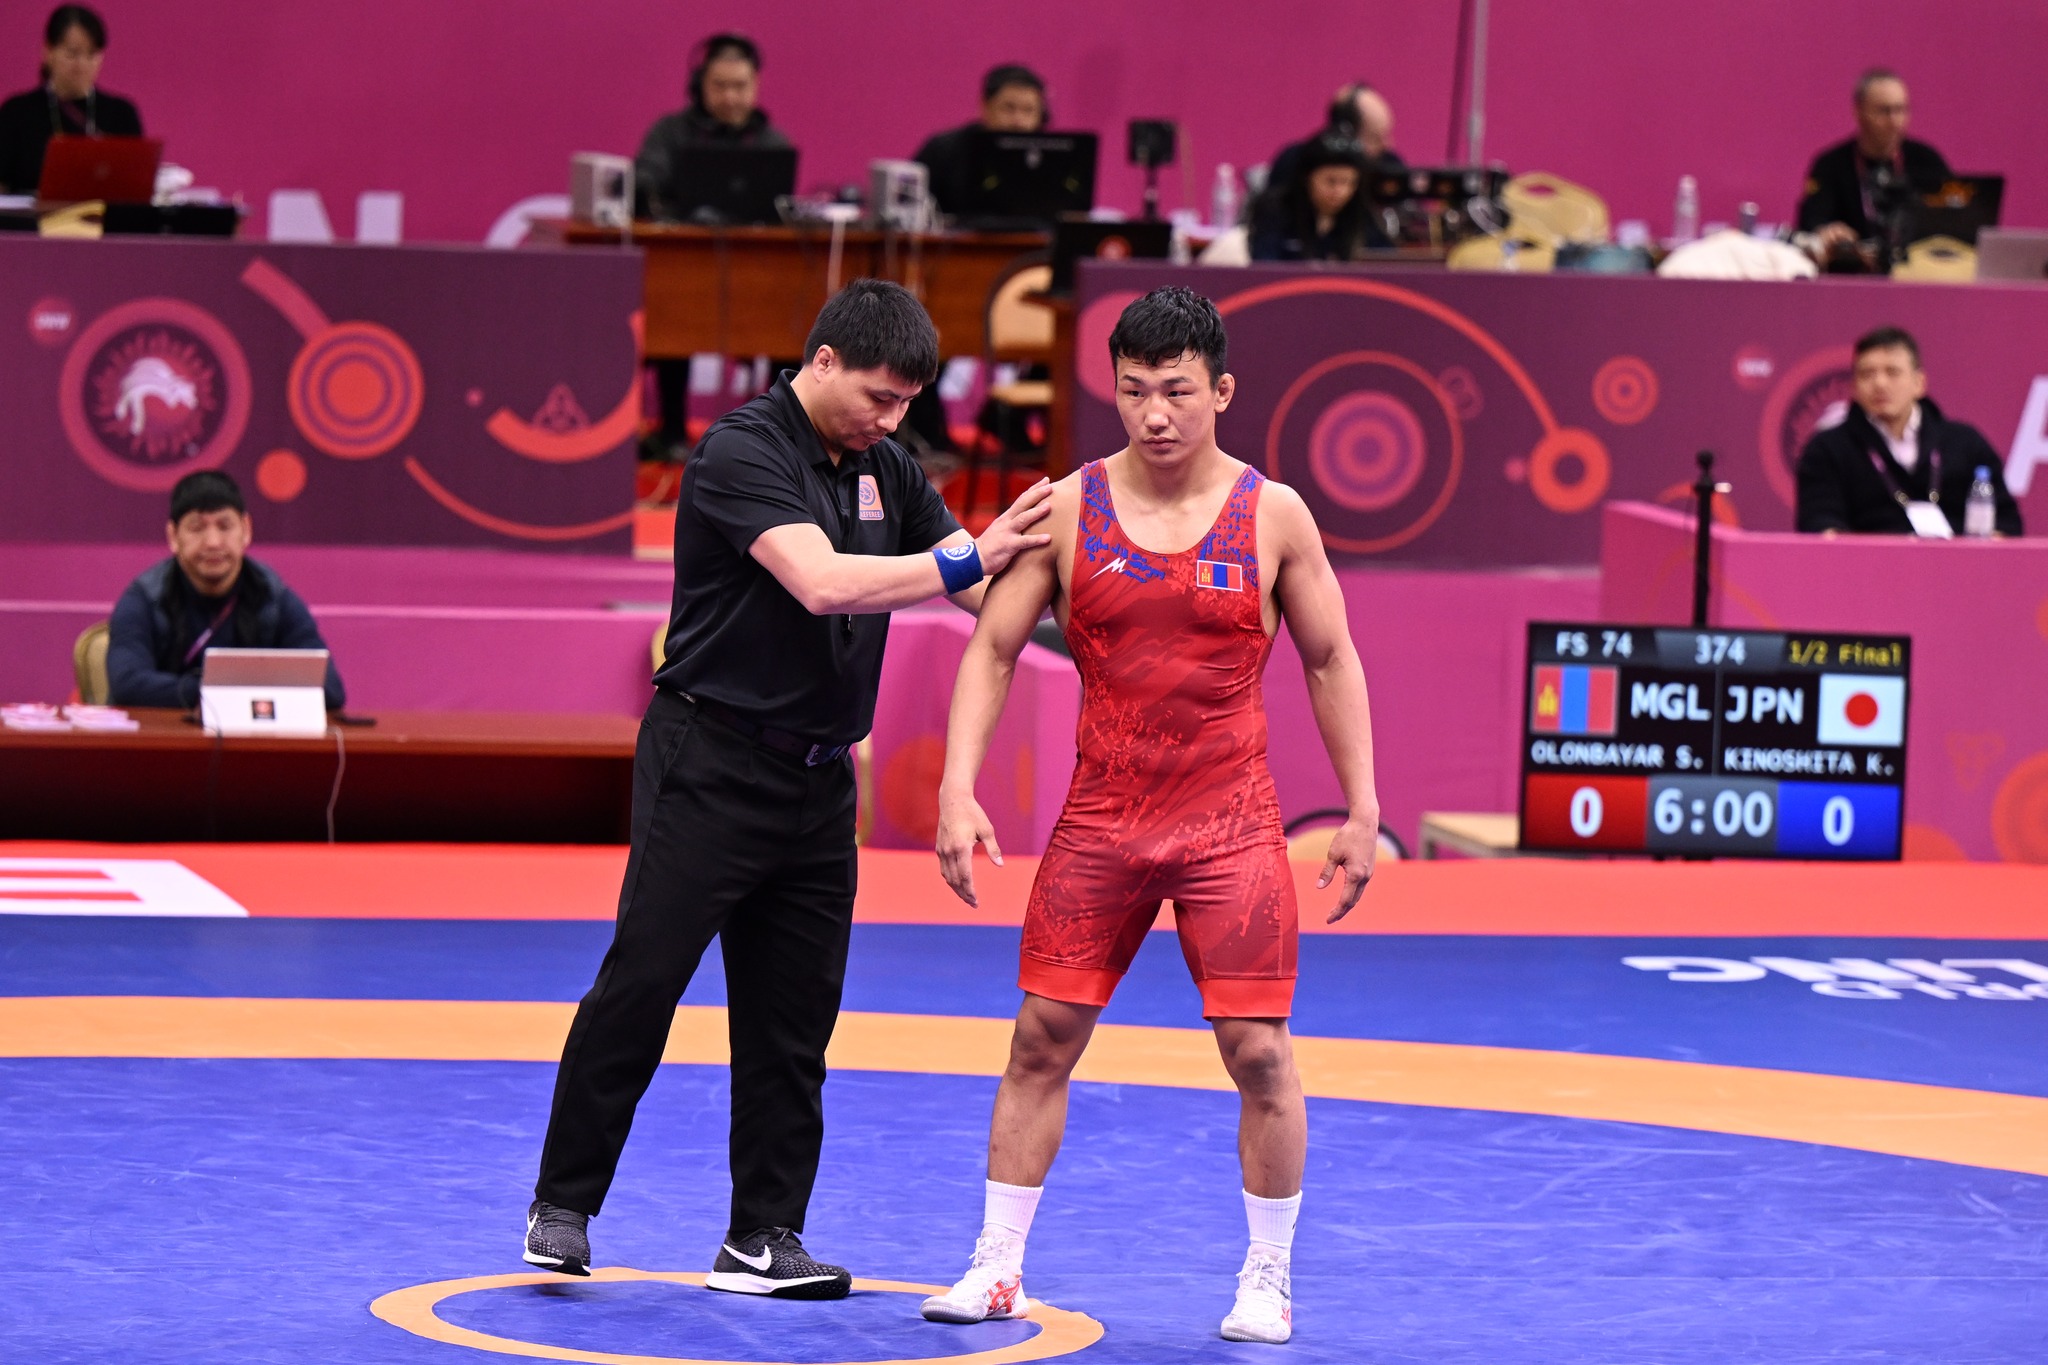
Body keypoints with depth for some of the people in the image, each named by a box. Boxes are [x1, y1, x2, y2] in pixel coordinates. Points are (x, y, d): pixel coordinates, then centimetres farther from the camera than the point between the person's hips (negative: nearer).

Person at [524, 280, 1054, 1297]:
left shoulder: (882, 467, 9)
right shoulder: (744, 452, -15)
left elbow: (981, 589, 14)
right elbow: (823, 583, -28)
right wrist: (971, 559, -29)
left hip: (819, 776, 7)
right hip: (712, 764, -7)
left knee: (793, 1018, 6)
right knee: (640, 985, -5)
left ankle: (764, 1239, 11)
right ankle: (562, 1206, 7)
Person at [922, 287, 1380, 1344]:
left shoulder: (1272, 515, -3)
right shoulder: (1068, 509, -2)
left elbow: (1331, 661, 6)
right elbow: (992, 649, 1)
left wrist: (1361, 810, 3)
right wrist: (958, 791, -10)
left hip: (1231, 824, -1)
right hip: (1100, 820, 1)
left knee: (1258, 1052, -5)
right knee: (1041, 1037, 2)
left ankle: (1268, 1281, 9)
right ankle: (997, 1267, 12)